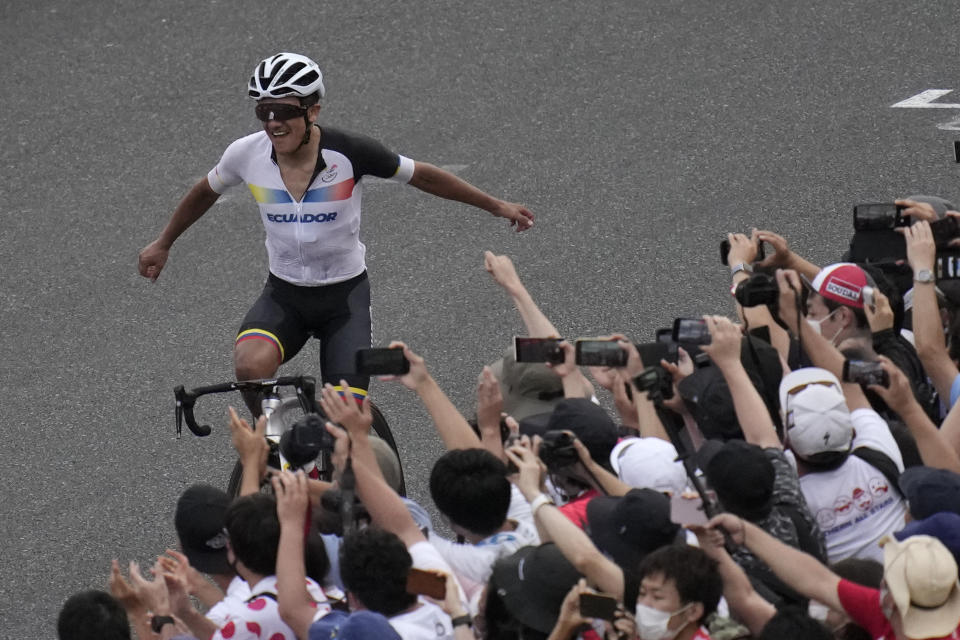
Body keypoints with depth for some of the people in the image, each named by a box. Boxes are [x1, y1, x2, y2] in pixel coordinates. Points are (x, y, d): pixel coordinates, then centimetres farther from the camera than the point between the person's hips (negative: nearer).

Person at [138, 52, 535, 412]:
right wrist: (163, 244, 22)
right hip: (283, 294, 2)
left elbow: (424, 177, -6)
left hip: (345, 295, -1)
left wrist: (497, 206, 3)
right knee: (250, 364, -29)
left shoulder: (348, 153, -19)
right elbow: (206, 192, 10)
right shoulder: (246, 155, -12)